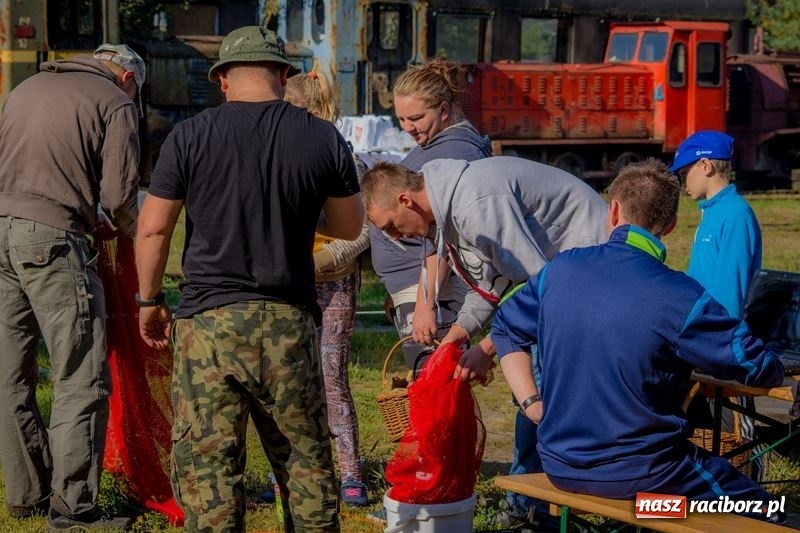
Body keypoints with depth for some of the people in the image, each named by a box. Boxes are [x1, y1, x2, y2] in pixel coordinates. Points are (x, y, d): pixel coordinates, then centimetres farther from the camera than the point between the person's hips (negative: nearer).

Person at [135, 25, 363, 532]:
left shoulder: (190, 136, -3)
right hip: (289, 321, 2)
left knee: (207, 464, 2)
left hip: (208, 320, -2)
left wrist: (150, 301, 14)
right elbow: (350, 226, 13)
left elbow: (152, 229, 0)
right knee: (305, 458, 13)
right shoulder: (323, 138, 1)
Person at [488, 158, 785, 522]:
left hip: (560, 466, 6)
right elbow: (759, 369, -9)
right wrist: (777, 372, 13)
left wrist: (531, 404, 11)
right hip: (635, 475, -6)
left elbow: (505, 328, 13)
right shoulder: (679, 297, -17)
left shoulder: (560, 270, -2)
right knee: (760, 515, 11)